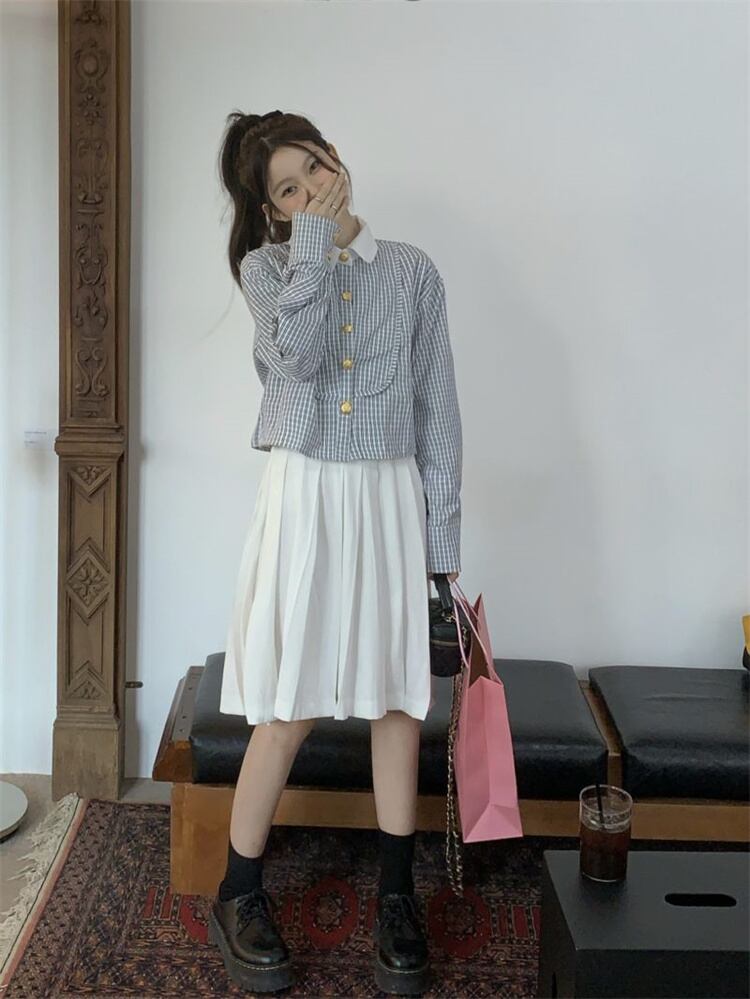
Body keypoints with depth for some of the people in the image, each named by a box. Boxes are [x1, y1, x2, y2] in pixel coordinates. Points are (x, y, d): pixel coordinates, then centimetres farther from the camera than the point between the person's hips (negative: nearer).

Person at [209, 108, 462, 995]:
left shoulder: (412, 271, 5)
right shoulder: (266, 265, 3)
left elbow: (437, 407, 5)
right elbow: (299, 355, -18)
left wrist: (442, 530, 2)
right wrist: (317, 234, -12)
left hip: (391, 498, 2)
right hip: (303, 496, -2)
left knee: (398, 697, 8)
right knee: (289, 707, 1)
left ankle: (396, 897, 24)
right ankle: (238, 896, 20)